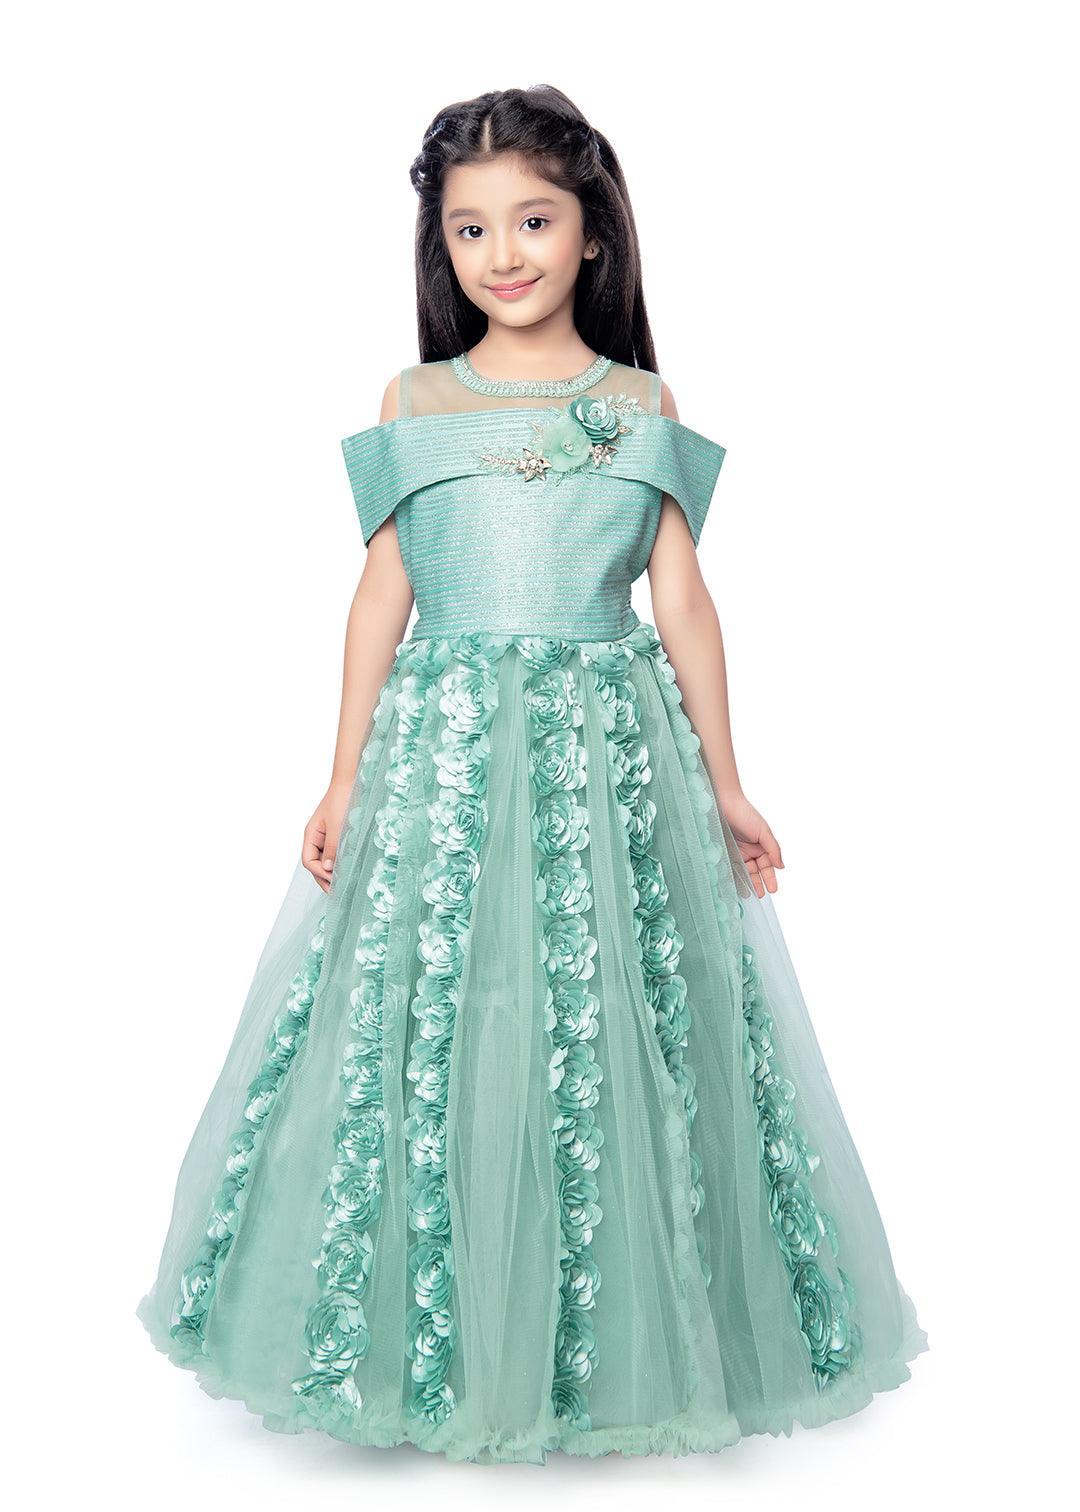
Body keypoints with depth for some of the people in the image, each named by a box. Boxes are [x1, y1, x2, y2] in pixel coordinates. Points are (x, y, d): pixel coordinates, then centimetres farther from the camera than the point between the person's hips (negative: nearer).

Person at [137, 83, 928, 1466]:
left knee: (610, 1031, 2)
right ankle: (434, 1337, 21)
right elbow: (382, 596, 7)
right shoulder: (413, 404, 7)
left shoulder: (640, 405, 7)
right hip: (441, 750, 0)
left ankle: (613, 1343, 21)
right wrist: (344, 781, 4)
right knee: (424, 1031, 2)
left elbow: (682, 600, 7)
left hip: (608, 752, 0)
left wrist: (725, 787, 5)